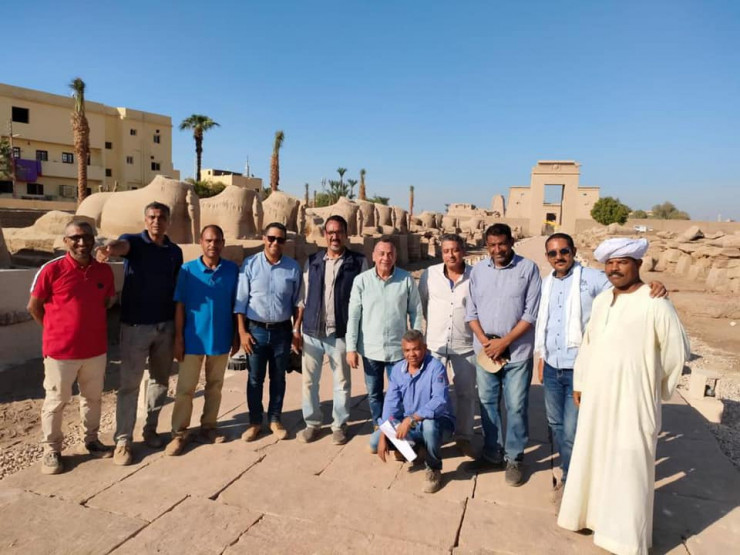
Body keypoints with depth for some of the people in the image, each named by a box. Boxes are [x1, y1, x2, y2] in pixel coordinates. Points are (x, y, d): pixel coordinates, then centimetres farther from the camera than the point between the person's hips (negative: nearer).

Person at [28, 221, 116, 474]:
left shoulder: (105, 271, -1)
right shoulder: (51, 269, -11)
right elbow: (34, 306, -2)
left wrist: (92, 327, 8)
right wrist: (56, 331, 0)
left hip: (96, 348, 4)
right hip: (60, 350, -3)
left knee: (93, 397, 17)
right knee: (55, 401, 10)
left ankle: (92, 440, 34)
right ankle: (51, 450, 26)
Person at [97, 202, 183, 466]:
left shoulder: (175, 252, 6)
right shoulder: (134, 241, -6)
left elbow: (177, 291, 10)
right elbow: (121, 246, -31)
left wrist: (179, 328, 8)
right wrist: (108, 249, -57)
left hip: (166, 326, 4)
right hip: (135, 325, -4)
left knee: (160, 381, 13)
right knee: (129, 384, 1)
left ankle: (150, 429, 30)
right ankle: (123, 440, 13)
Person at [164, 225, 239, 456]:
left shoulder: (233, 270, -3)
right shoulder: (187, 270, -6)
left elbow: (236, 305, 3)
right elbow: (180, 305, -5)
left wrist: (236, 336, 4)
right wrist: (178, 338, -7)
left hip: (221, 338, 2)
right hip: (193, 338, -2)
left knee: (214, 386, 14)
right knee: (185, 387, 4)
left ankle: (208, 427, 29)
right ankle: (179, 433, 17)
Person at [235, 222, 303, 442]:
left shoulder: (293, 267, -2)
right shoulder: (250, 264, -5)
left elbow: (298, 302, 4)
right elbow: (240, 301, -3)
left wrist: (297, 329, 0)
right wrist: (242, 332, -7)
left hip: (282, 330, 1)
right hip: (256, 329, -1)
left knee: (278, 378, 13)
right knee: (255, 379, 9)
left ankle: (275, 419, 28)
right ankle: (255, 422, 25)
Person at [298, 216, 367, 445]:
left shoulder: (359, 262, -3)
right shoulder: (312, 261, 7)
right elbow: (304, 297, 9)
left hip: (341, 333, -2)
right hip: (312, 332, 3)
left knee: (342, 381, 10)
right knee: (309, 380, 11)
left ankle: (339, 424, 27)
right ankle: (312, 423, 28)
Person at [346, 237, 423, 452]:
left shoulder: (407, 280, -6)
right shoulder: (361, 280, -5)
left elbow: (415, 313, 1)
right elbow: (353, 316, -3)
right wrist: (351, 348, -5)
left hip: (398, 348, -1)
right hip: (370, 348, 2)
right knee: (374, 394, 16)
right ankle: (379, 429, 35)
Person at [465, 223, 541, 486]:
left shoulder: (528, 268, -6)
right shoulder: (477, 270, 5)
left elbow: (531, 313, -9)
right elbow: (471, 311, 5)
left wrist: (504, 342, -12)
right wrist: (485, 341, -7)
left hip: (517, 350, -3)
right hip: (484, 349, 3)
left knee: (516, 406, 4)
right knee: (487, 402, 13)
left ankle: (514, 458, 21)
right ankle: (491, 451, 31)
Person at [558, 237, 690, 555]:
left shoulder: (655, 304, -15)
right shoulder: (601, 300, 5)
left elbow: (677, 352, -7)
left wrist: (656, 388, 4)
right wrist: (579, 383, 14)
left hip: (632, 403, -6)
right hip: (596, 399, 6)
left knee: (628, 469, 5)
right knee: (594, 459, 17)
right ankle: (597, 513, 38)